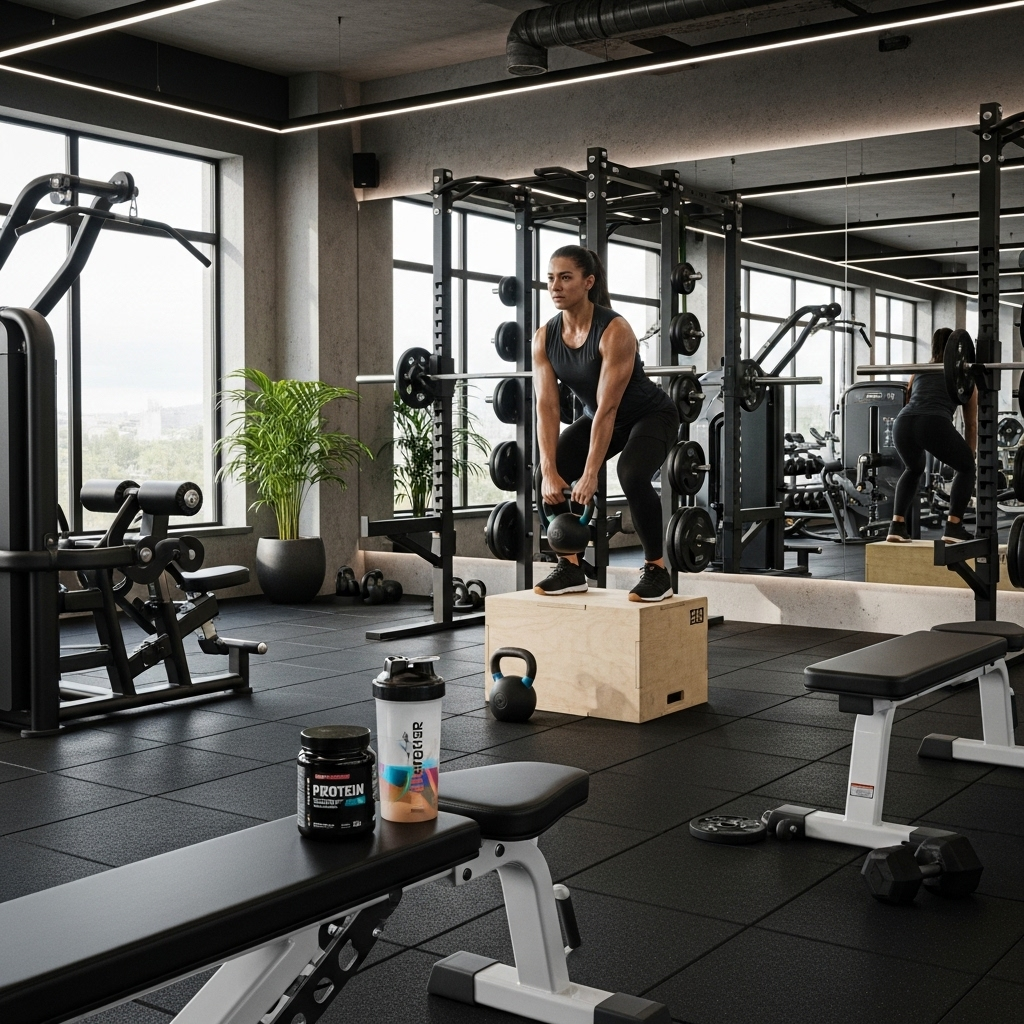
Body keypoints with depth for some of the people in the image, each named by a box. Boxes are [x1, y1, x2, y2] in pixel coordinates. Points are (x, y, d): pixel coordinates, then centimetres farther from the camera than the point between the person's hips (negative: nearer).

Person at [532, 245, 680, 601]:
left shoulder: (614, 331, -31)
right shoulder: (544, 338, -13)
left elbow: (608, 407, -33)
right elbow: (547, 406, -17)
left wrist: (590, 474, -35)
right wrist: (550, 470, -27)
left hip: (651, 414, -6)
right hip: (597, 417, 6)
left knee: (632, 475, -33)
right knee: (550, 478, -12)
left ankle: (656, 571, -16)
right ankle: (570, 568, 1)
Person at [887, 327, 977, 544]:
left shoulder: (918, 372, 34)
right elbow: (971, 424, 29)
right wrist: (970, 456, 41)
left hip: (903, 423, 4)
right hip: (935, 423, -4)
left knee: (913, 469, 34)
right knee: (966, 468, 24)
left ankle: (897, 527, 21)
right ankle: (953, 529, 12)